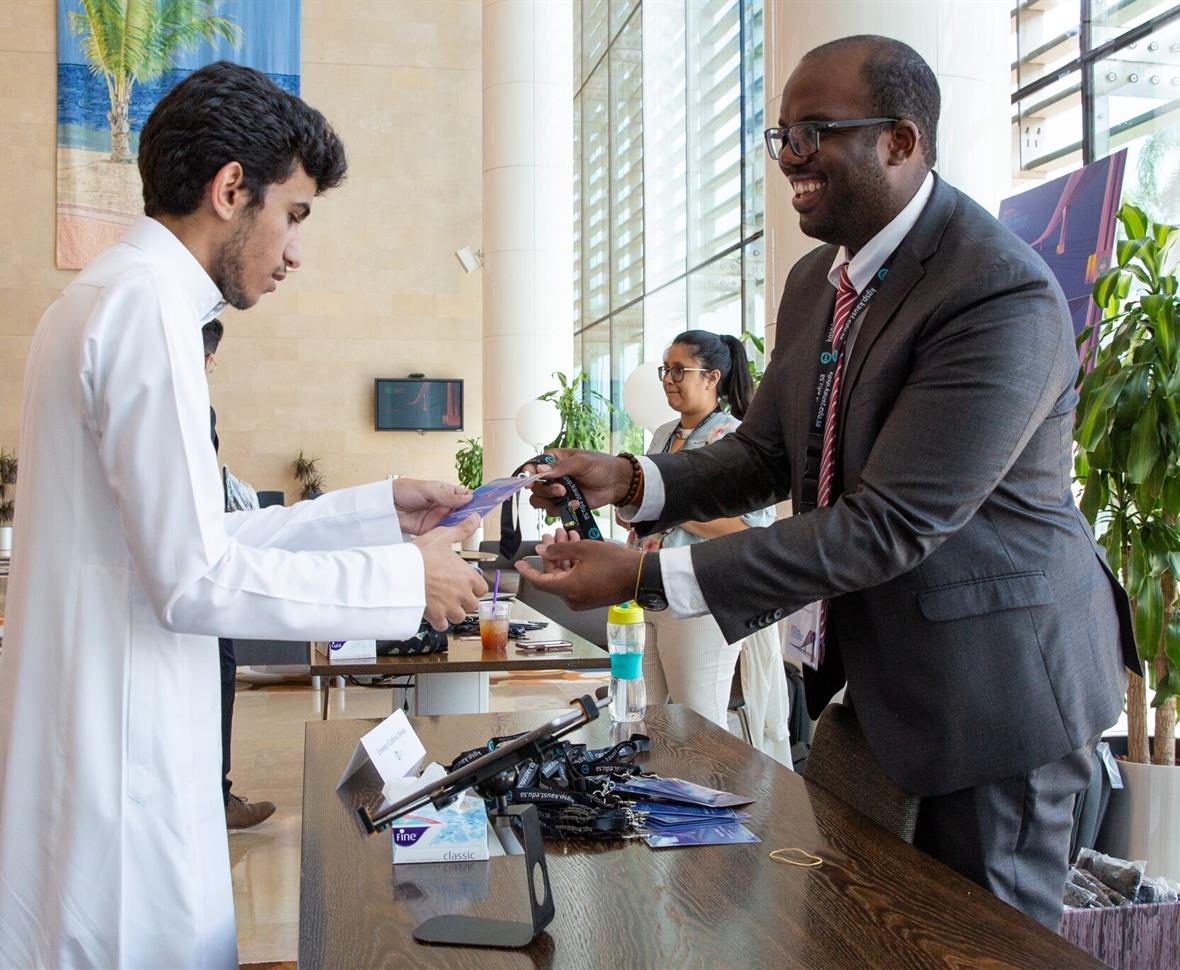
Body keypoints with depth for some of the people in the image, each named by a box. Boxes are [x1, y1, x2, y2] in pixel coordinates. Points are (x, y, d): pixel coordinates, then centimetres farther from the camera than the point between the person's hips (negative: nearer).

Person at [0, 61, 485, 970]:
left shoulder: (112, 297, 14)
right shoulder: (147, 308, -17)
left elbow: (191, 537, 15)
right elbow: (195, 580, -21)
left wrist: (378, 508, 12)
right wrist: (405, 578, -13)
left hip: (103, 735, 10)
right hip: (118, 760, -10)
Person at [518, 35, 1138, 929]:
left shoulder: (1006, 299, -24)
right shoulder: (817, 279, 5)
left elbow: (889, 524, -29)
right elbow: (766, 454, 10)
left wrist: (648, 578, -30)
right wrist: (631, 481, -10)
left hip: (990, 682, -8)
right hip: (869, 670, 8)